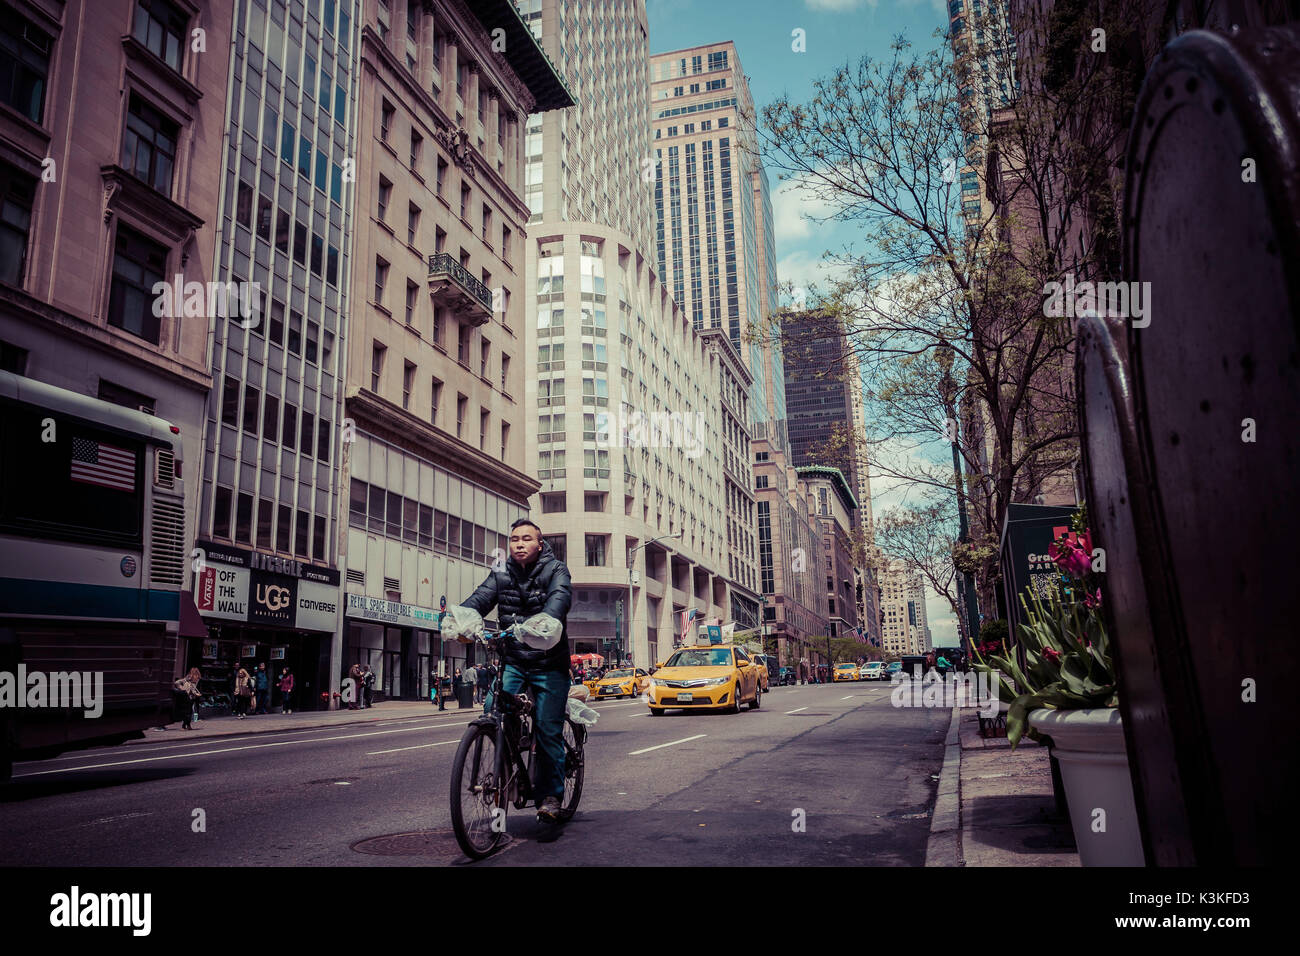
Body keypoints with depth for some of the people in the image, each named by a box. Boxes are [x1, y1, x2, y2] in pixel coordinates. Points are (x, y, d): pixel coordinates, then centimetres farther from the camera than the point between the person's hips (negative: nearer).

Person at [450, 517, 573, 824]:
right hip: (512, 660, 3)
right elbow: (481, 597, -10)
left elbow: (560, 596, -26)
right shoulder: (501, 574, 6)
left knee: (548, 730, -4)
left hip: (549, 664, -3)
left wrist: (546, 622, -49)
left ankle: (550, 795, 13)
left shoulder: (555, 570, -5)